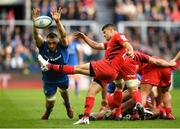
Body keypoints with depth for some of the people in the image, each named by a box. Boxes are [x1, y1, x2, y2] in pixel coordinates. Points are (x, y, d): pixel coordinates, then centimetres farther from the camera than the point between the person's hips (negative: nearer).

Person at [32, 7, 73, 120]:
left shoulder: (62, 46, -26)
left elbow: (63, 35, -44)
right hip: (48, 79, 0)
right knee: (50, 101, 2)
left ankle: (68, 105, 62)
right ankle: (48, 112, 39)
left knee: (64, 92, 27)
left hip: (62, 77, 1)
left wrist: (57, 21, -60)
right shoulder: (43, 46, -23)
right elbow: (36, 36, -38)